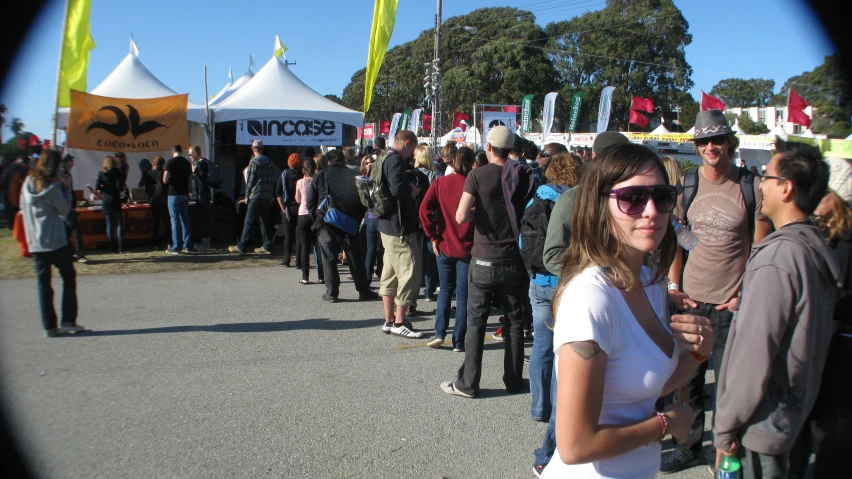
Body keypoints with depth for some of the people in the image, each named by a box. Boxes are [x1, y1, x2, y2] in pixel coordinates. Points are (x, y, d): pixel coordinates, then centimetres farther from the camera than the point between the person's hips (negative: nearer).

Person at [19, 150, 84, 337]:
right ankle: (68, 321, 4)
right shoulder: (52, 187, -11)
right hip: (56, 242, -5)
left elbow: (23, 208, 19)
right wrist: (66, 189, 2)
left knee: (43, 284, 6)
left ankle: (49, 326, 7)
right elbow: (65, 209, -4)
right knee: (68, 279, 7)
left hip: (34, 243, 5)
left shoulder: (28, 183, 7)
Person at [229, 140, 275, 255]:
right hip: (268, 197, 7)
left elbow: (250, 180, -9)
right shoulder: (269, 161, 13)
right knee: (263, 220, 14)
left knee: (249, 221, -3)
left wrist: (247, 196, -1)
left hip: (256, 196, -7)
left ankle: (241, 247, -1)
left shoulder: (254, 162, -7)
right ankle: (267, 246, 12)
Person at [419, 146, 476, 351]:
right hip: (467, 248, -2)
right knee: (463, 293, 6)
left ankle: (439, 333, 9)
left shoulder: (440, 182, -3)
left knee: (445, 290, 17)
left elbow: (425, 209, -10)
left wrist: (434, 236, -2)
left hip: (445, 246, 2)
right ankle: (458, 341, 10)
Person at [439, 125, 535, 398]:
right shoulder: (524, 176, 1)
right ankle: (514, 380, 23)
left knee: (476, 322, 6)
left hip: (484, 261, -3)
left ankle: (468, 383, 12)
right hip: (515, 260, 3)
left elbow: (461, 217, -17)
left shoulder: (478, 175, -10)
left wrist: (477, 210, 2)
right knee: (515, 322, 14)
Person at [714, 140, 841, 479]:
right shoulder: (817, 248, 4)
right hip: (793, 413, 9)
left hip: (761, 426, -9)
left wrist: (725, 428, -16)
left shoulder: (777, 257, -25)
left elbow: (754, 353, -24)